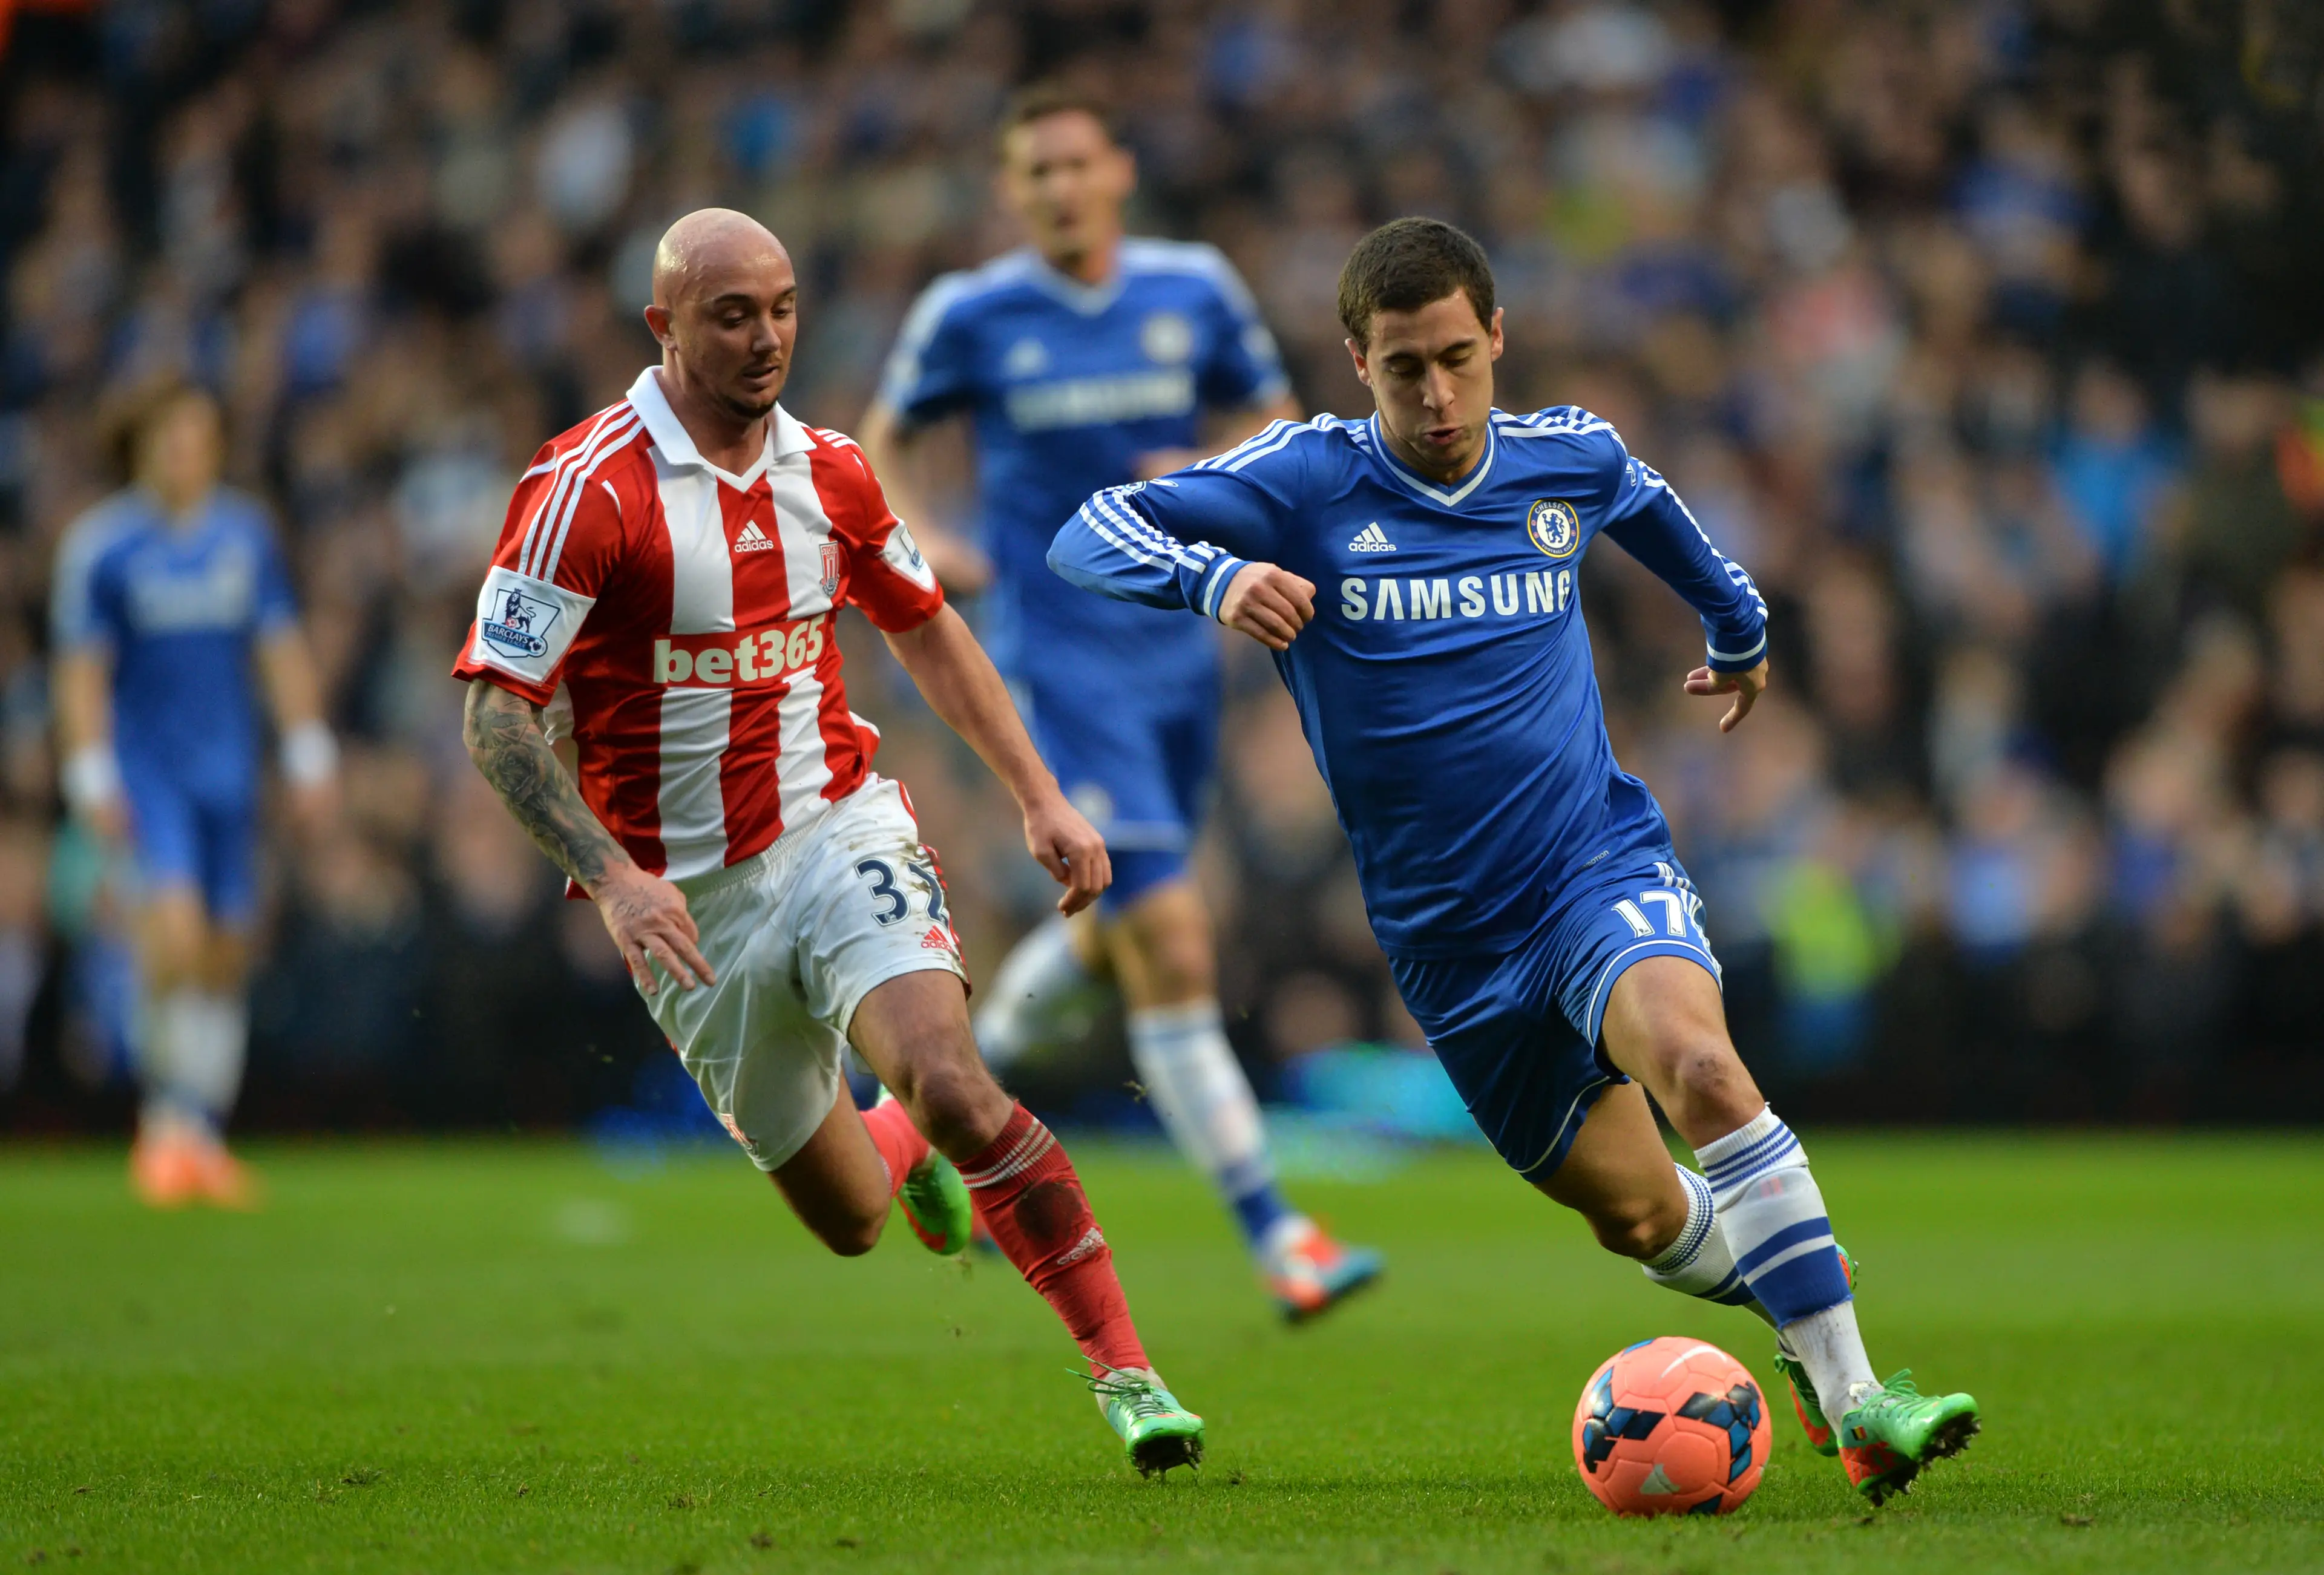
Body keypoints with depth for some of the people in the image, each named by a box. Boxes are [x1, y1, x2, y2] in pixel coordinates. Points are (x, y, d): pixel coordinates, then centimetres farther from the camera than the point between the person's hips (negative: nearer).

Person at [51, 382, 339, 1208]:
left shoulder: (246, 534, 6)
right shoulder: (99, 545, -5)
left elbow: (283, 651, 12)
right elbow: (82, 672, -3)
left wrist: (309, 756, 6)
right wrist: (93, 776, -10)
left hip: (229, 768, 4)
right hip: (146, 767, -4)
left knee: (225, 954, 5)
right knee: (175, 932, -21)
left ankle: (201, 1138, 16)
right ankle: (168, 1115, -5)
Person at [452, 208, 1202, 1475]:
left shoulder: (828, 472, 1)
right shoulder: (585, 490, -15)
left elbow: (925, 631, 18)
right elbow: (496, 715, -16)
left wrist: (1040, 797, 12)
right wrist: (613, 878, -27)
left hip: (839, 833, 2)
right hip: (692, 896, -2)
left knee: (951, 1083, -26)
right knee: (849, 1220, 5)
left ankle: (1125, 1371, -20)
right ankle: (901, 1140, 44)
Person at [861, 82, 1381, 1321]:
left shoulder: (1195, 292, 1)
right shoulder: (969, 316, -5)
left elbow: (1273, 421, 13)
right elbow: (887, 438, 10)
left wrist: (1219, 476, -9)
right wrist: (923, 543, -8)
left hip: (1176, 651, 5)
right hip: (1060, 665, -5)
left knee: (1114, 932, 18)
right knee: (1174, 950, -13)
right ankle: (1273, 1238, -10)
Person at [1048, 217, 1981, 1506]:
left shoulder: (1572, 460, 1)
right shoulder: (1307, 482, -7)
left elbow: (1648, 507, 26)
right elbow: (1089, 536, -14)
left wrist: (1739, 625, 43)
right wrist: (1213, 575, -35)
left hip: (1603, 864, -1)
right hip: (1448, 938, 1)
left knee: (1699, 1063, -31)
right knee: (1640, 1217, 5)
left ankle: (1856, 1407, -33)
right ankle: (1790, 1297, 38)